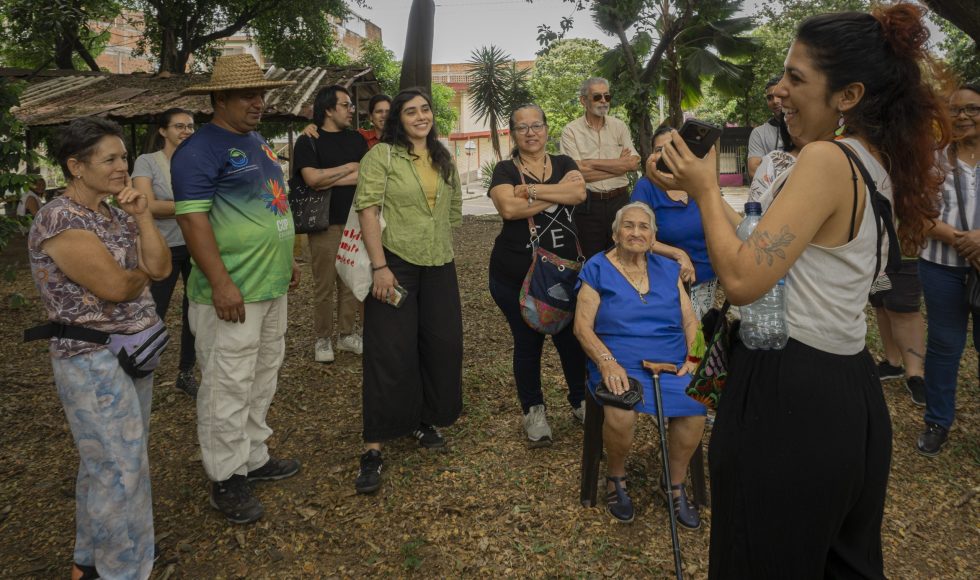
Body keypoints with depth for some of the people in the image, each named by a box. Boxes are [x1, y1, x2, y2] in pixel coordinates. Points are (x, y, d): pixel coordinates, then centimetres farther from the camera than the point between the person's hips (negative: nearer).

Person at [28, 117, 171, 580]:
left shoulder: (117, 214, 8)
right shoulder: (59, 220, -18)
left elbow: (161, 268, -1)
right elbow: (116, 286, -22)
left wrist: (141, 215, -9)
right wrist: (144, 270, -2)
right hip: (94, 362, -8)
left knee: (107, 463, 19)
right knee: (121, 469, 1)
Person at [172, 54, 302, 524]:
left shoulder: (257, 142, 15)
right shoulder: (200, 149, -12)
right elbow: (192, 219, -19)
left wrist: (287, 259, 21)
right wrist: (221, 284, -23)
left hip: (272, 287, 9)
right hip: (232, 292, -9)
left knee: (262, 380, 18)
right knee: (228, 387, 1)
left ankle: (253, 458, 33)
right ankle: (226, 480, 15)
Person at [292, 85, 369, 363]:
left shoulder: (356, 139, 12)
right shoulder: (308, 141, -1)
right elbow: (312, 178, -16)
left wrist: (329, 180, -10)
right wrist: (350, 168, -6)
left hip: (355, 222, 4)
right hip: (325, 224, -4)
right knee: (324, 285, 1)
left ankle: (346, 334, 20)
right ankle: (323, 339, 14)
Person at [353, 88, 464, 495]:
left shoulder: (444, 159, 13)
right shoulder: (382, 155, -5)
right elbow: (367, 209, -13)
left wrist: (440, 242, 13)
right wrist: (379, 266, -20)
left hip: (439, 266, 6)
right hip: (395, 263, -6)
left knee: (442, 345, 8)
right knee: (389, 352, -6)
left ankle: (425, 420, 28)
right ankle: (373, 446, 3)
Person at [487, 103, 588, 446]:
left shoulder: (564, 163, 10)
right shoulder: (505, 170, 0)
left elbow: (579, 193, -11)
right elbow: (508, 208, -20)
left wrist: (529, 190, -15)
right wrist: (559, 191, -12)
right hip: (516, 276, -2)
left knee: (571, 338, 5)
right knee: (527, 342, 7)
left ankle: (581, 402, 28)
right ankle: (533, 411, 25)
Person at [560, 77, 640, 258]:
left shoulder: (619, 126, 6)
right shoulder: (570, 131, -4)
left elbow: (633, 164, -7)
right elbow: (578, 172, -15)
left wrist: (591, 163, -11)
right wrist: (619, 164, -10)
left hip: (619, 200, 3)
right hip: (588, 204, -2)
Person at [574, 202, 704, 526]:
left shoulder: (668, 269, 16)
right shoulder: (598, 269, 5)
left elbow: (690, 321, 14)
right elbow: (582, 326, -2)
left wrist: (693, 358, -5)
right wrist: (607, 362, -17)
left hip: (672, 362, 3)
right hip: (620, 363, -3)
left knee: (695, 408, -26)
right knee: (620, 415, -32)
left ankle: (676, 485, 1)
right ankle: (616, 477, 1)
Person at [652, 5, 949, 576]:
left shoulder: (826, 160, -20)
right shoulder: (879, 165, 9)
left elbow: (743, 278, -24)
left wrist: (707, 189, -12)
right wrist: (703, 190, 12)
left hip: (790, 399, -9)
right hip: (854, 393, 9)